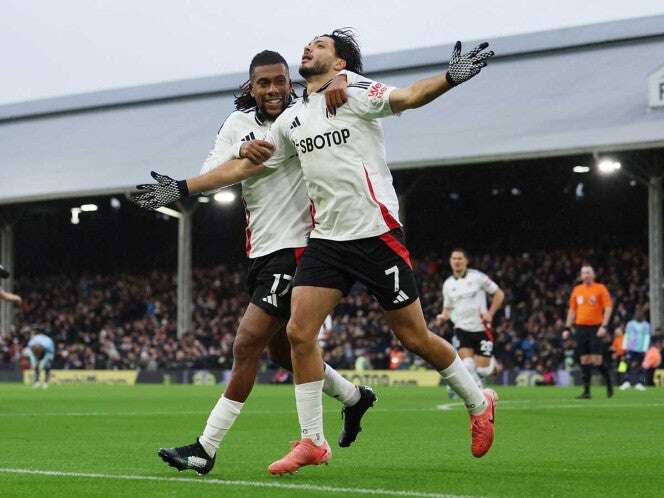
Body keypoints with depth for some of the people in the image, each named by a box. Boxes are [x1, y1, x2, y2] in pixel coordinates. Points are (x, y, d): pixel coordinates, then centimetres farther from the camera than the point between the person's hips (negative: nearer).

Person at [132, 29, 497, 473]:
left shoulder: (354, 92, -5)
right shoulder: (292, 119, 14)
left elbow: (407, 97, -22)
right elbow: (244, 165, 21)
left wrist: (450, 77, -42)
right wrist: (182, 188, 22)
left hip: (376, 233, -6)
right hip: (326, 239, 6)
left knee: (414, 336, -1)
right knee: (300, 331, -6)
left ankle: (479, 403, 22)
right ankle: (313, 442, 4)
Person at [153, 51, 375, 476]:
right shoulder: (238, 125, 8)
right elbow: (206, 178, -2)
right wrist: (240, 153, -21)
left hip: (297, 246, -7)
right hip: (262, 250, 7)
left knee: (248, 343, -13)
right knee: (281, 350, 17)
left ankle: (207, 448, -10)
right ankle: (354, 397, 41)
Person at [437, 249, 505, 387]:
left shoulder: (477, 277, -5)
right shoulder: (448, 284, 7)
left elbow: (499, 294, 2)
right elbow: (448, 308, 18)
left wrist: (490, 313, -10)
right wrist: (443, 316, -4)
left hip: (481, 328, -2)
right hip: (462, 329, 2)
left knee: (482, 369, -4)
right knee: (467, 367, -18)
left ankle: (492, 362, 31)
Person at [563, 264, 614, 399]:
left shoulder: (600, 288, -1)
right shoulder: (577, 290, 12)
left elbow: (608, 307, -6)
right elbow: (572, 310, 18)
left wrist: (604, 326, -16)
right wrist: (567, 328, 12)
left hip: (595, 328, -4)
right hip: (581, 328, 4)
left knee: (596, 359, -9)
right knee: (584, 360, 2)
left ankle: (608, 383, 14)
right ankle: (586, 391, 4)